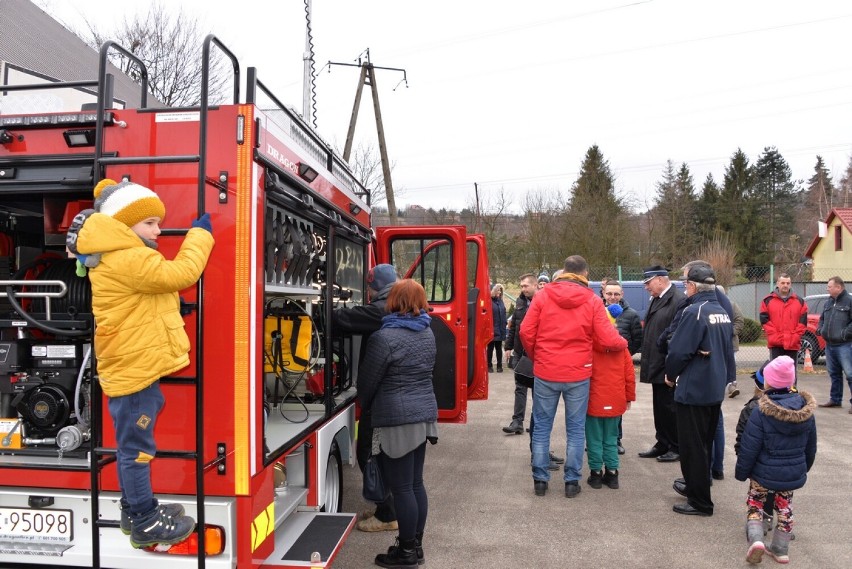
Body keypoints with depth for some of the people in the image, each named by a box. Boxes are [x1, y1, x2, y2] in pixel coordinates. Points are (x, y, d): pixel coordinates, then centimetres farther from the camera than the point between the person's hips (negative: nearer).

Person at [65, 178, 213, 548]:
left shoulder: (117, 258, 16)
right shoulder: (126, 259, -19)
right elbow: (180, 273, -24)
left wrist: (171, 303, 12)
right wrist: (200, 233, -12)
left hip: (134, 366, 11)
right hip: (133, 370, -11)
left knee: (133, 446, 19)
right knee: (136, 448, 0)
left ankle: (135, 510, 33)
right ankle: (145, 524, 11)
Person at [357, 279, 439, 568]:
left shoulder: (384, 337, -15)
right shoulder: (427, 332, 8)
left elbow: (367, 381, -7)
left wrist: (364, 406, 13)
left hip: (397, 418, -8)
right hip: (424, 413, 8)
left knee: (402, 488, 3)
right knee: (416, 483, 15)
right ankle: (416, 545, 26)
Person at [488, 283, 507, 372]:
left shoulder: (500, 301, 11)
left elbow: (503, 314, 13)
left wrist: (504, 325, 7)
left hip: (499, 330, 6)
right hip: (491, 330, -6)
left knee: (499, 348, 13)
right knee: (490, 348, 5)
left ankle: (499, 365, 21)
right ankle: (489, 365, 16)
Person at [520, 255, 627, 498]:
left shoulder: (543, 295, -3)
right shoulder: (592, 301, -4)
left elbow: (526, 332, -5)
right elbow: (608, 340, -7)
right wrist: (624, 343, 15)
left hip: (545, 372, 1)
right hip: (578, 374, 0)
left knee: (541, 427, 11)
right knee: (575, 429, 12)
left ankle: (540, 480, 16)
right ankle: (572, 481, 17)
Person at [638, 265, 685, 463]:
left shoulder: (678, 300, -17)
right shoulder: (657, 300, 14)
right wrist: (645, 361, 13)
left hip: (668, 369, -9)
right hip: (656, 367, 9)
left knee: (669, 408, 3)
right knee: (660, 408, 16)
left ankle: (676, 448, 17)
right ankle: (662, 445, 28)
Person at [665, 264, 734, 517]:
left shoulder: (694, 312, -20)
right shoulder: (722, 312, 7)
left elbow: (679, 350, -21)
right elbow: (727, 349, 15)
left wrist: (671, 375, -4)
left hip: (693, 390, -9)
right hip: (716, 389, 9)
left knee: (692, 446, 2)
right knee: (705, 443, 21)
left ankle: (700, 502, 11)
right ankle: (695, 486, 36)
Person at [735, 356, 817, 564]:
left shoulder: (761, 412, -22)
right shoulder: (806, 411, -6)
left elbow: (749, 448, -17)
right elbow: (811, 447, 8)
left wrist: (741, 472, -3)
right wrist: (803, 469, 24)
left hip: (764, 473, -4)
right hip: (794, 474, 4)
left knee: (754, 503, 15)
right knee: (785, 507, 22)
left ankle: (756, 539, -3)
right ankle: (781, 549, 28)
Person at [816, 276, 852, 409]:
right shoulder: (828, 302, 15)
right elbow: (822, 318, 25)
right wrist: (820, 329, 8)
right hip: (829, 344, 8)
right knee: (834, 373, 15)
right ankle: (835, 399, 24)